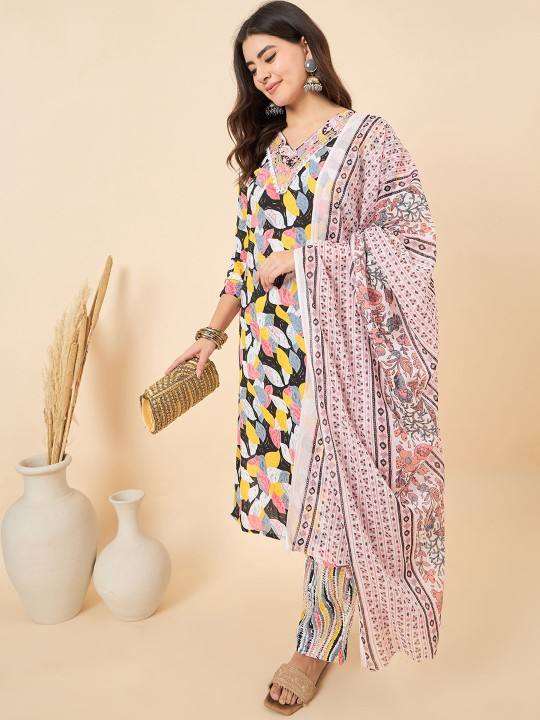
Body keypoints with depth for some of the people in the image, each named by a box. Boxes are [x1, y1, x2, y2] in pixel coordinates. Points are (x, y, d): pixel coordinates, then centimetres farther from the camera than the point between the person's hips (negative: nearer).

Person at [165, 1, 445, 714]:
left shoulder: (367, 136, -1)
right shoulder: (262, 151, 15)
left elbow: (410, 234, -10)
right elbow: (247, 256, 15)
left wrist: (304, 256, -13)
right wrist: (210, 334, 9)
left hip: (341, 344, -5)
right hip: (274, 348, 5)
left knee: (336, 485, 0)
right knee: (299, 477, 8)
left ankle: (317, 645, 15)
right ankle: (337, 612, 27)